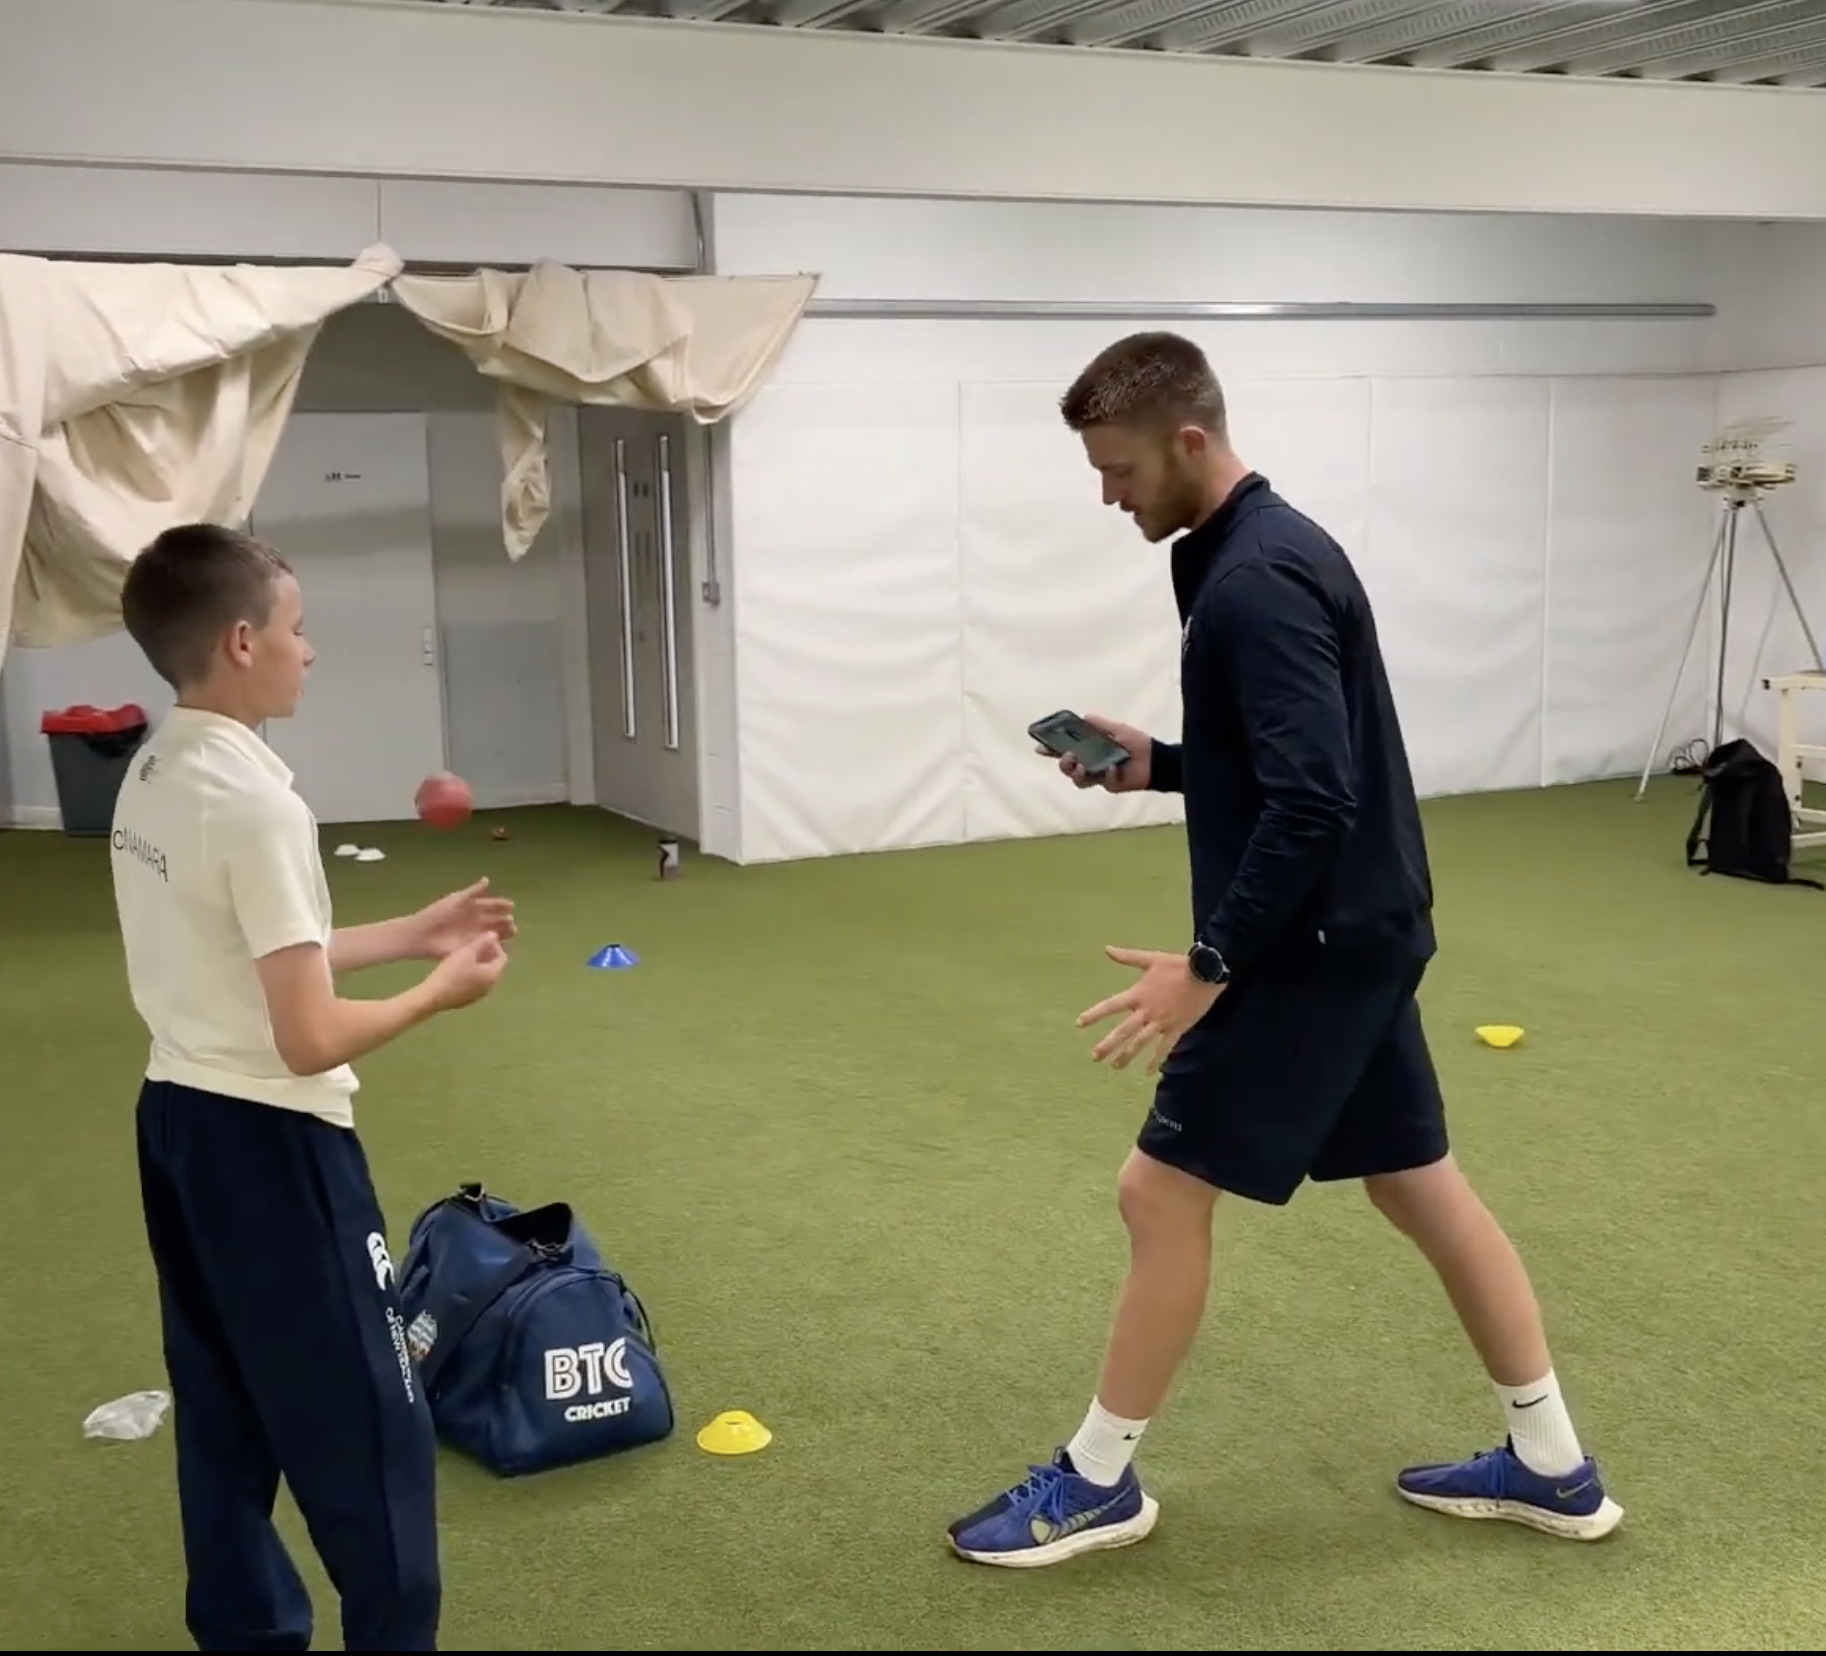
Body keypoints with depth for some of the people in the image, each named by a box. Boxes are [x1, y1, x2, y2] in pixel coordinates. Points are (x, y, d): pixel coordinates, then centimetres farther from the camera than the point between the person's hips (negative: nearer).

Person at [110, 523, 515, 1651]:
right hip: (269, 1141, -10)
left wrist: (412, 933, 13)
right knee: (370, 1432, 2)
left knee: (228, 1423, 18)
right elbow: (310, 1039, -23)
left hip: (180, 1119, 10)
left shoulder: (153, 778, 6)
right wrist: (440, 991, -7)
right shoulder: (256, 803, -22)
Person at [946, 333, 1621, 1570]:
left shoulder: (1254, 583, -21)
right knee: (1419, 1182, 16)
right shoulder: (1269, 550, 12)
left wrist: (1209, 965, -24)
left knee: (1163, 1188, -1)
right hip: (1359, 932, 11)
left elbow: (1312, 800, -27)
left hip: (1315, 946, -11)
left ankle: (1097, 1482, 14)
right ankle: (1553, 1465, 26)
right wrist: (1154, 763, 10)